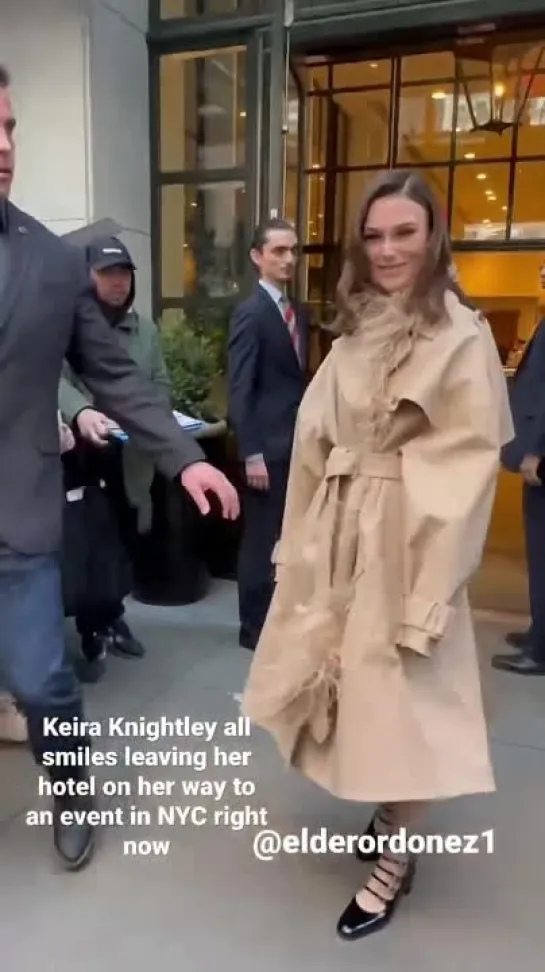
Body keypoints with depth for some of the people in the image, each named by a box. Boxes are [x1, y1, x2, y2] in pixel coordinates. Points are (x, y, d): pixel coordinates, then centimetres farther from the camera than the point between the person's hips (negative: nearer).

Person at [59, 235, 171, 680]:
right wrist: (80, 412, -37)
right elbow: (56, 379, -16)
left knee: (127, 548, 13)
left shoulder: (146, 329, 12)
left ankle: (111, 619, 36)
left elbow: (163, 388, 12)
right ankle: (94, 635, 20)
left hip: (132, 461, 5)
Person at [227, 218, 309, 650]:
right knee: (262, 540, 3)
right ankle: (254, 626, 17)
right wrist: (252, 453, -19)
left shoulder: (300, 313, 13)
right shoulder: (250, 314, -10)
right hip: (268, 448, -7)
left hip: (299, 444, 7)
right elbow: (239, 391, -15)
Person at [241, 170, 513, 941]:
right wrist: (301, 540, 6)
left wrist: (432, 589, -16)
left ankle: (394, 857, 27)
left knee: (396, 694, 4)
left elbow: (469, 469, -13)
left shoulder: (462, 336, -9)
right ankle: (387, 816, 42)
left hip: (406, 538, -6)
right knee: (347, 683, 17)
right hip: (337, 533, 7)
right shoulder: (354, 332, 10)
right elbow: (317, 442, 8)